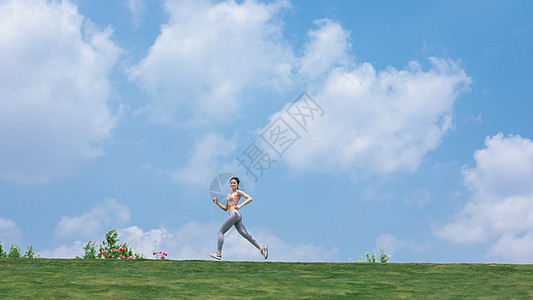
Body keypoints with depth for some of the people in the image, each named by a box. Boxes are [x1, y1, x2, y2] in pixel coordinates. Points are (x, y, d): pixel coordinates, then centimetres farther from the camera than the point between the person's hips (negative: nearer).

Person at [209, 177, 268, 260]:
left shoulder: (238, 192, 4)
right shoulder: (229, 195, 28)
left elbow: (250, 198, -6)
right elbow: (225, 209, 27)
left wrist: (240, 205, -16)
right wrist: (217, 203, 14)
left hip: (235, 214, -9)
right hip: (235, 216, 9)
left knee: (221, 232, -8)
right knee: (245, 234, 1)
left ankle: (219, 253, -11)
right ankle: (261, 248, -3)